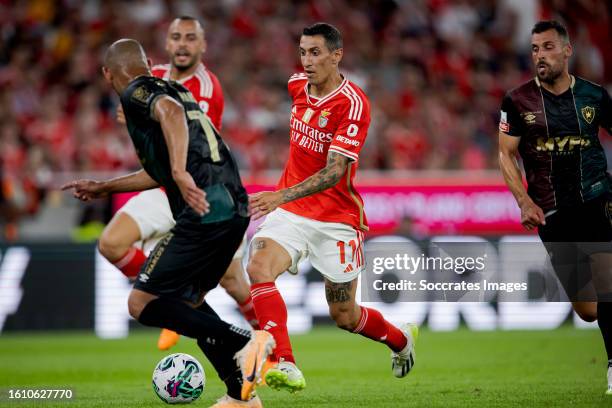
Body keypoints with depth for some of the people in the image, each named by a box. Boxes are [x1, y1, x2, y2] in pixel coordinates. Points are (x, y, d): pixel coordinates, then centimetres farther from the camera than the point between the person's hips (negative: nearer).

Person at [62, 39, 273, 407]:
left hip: (206, 209, -9)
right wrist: (103, 188, 47)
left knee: (142, 303, -6)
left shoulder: (136, 93, 1)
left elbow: (170, 112, -23)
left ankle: (245, 342, -17)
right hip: (235, 208, 9)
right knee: (187, 300, 22)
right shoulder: (173, 89, 28)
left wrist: (180, 173, -34)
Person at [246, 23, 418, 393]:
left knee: (345, 317, 7)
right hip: (290, 212, 5)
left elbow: (334, 172, -27)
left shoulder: (354, 104, -19)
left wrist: (282, 195, -40)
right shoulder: (297, 85, 1)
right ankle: (286, 367, -31)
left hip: (335, 219, -5)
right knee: (258, 267, -26)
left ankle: (402, 339, 40)